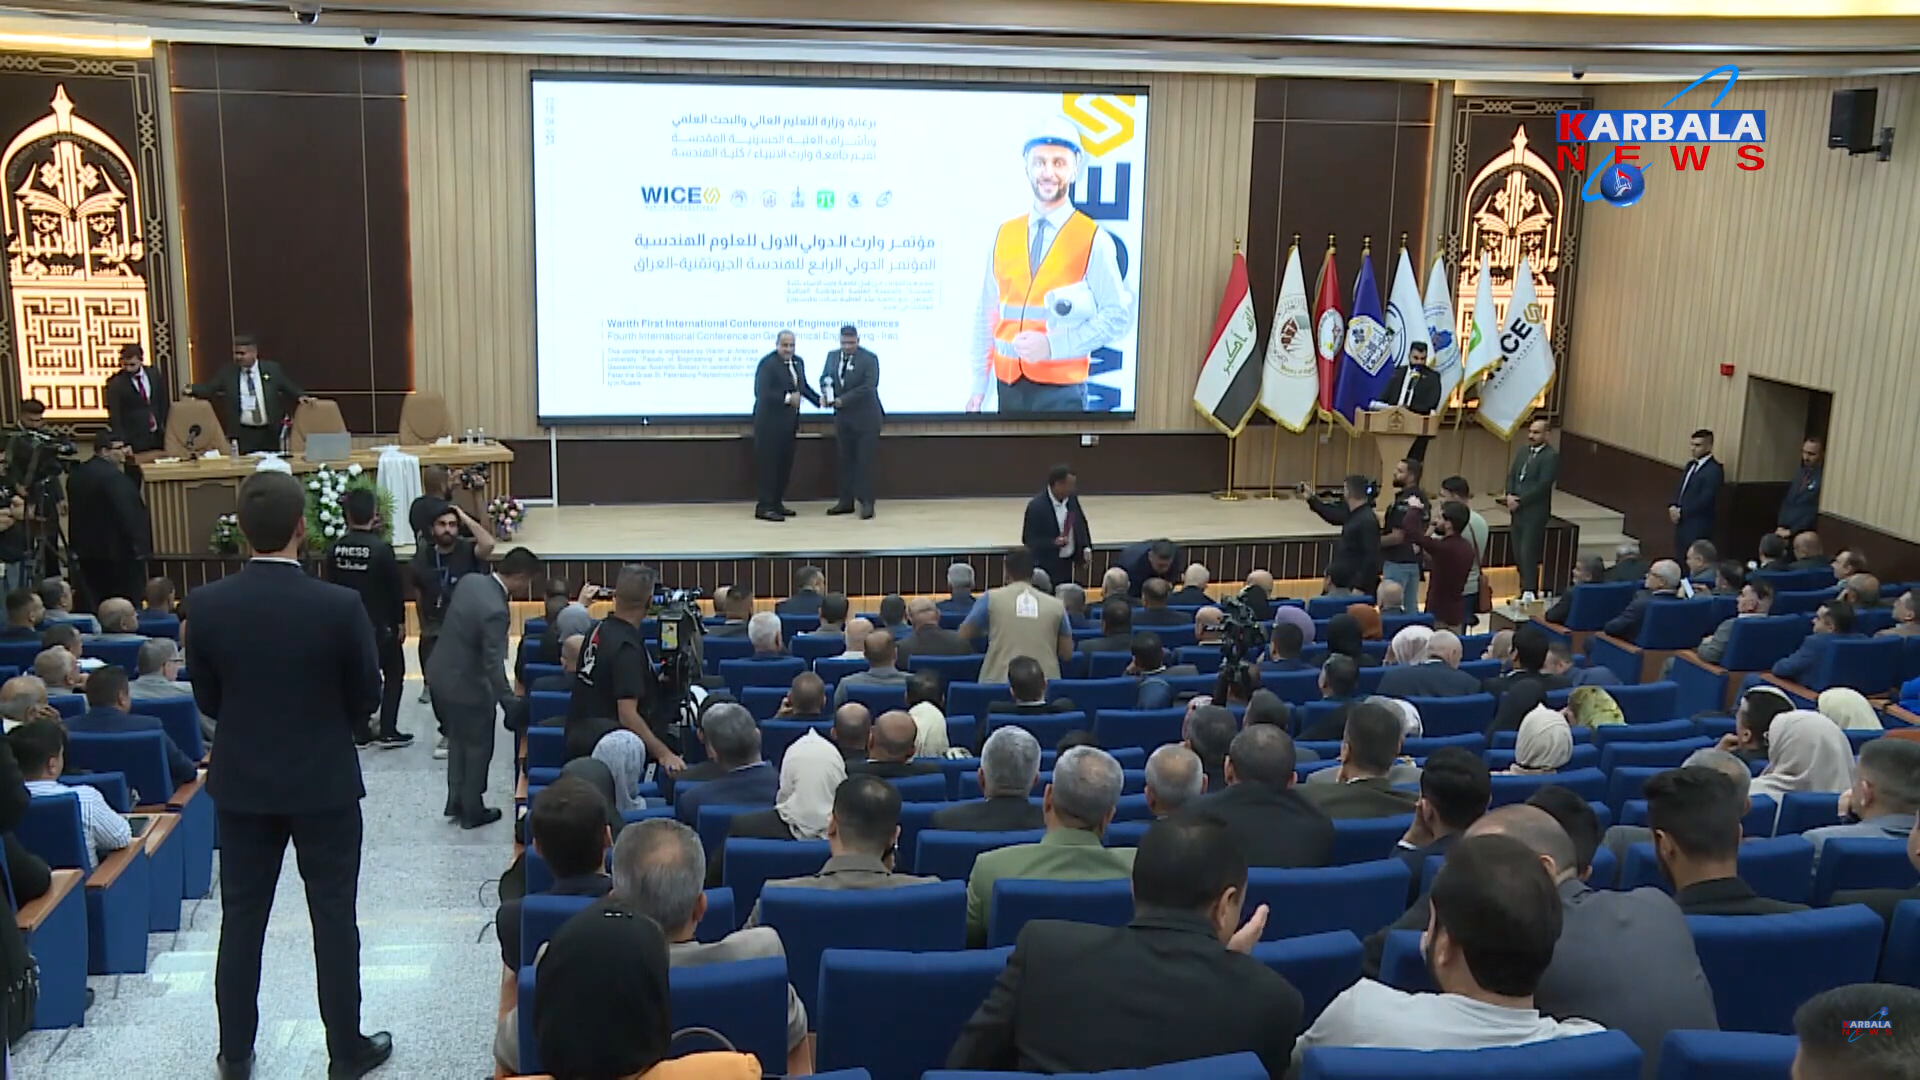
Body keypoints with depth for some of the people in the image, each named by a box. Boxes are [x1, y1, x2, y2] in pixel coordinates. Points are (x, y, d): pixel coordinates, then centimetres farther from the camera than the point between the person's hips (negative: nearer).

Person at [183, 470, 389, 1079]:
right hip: (325, 782, -2)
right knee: (334, 919, 9)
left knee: (241, 919, 14)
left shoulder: (207, 605, -11)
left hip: (242, 783, 3)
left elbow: (207, 700, 0)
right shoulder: (340, 607, -18)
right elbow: (366, 698, -7)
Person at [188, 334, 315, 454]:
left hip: (270, 433, 0)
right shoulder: (227, 372, 4)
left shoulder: (272, 369, 3)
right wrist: (192, 389, -11)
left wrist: (301, 396, -9)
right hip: (243, 434, 0)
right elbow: (209, 388, 6)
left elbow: (290, 387, 9)